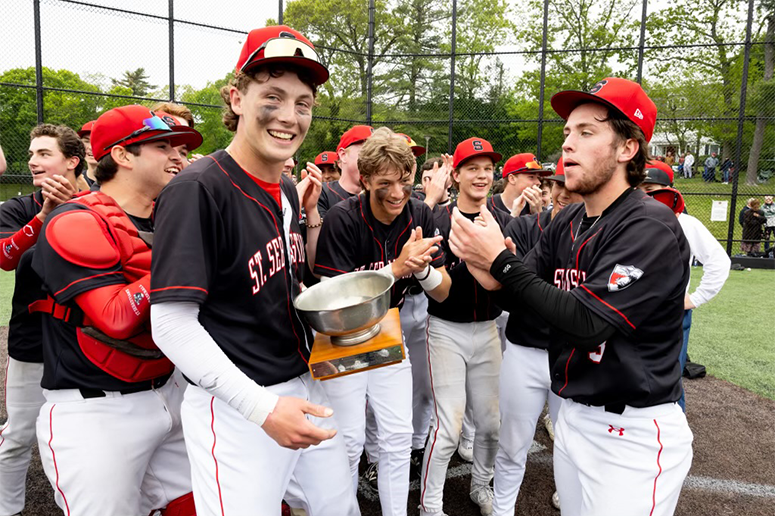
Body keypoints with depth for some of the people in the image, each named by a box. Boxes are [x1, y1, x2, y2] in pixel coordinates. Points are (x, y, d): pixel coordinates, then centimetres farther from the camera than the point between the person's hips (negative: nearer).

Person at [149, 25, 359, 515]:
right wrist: (262, 408, -26)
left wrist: (310, 212, 4)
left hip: (304, 387, 8)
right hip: (235, 408, -7)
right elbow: (172, 324, -22)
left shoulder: (287, 190, 6)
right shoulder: (197, 190, -18)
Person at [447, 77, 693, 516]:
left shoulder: (650, 227, -18)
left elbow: (588, 323, -25)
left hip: (634, 432, -7)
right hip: (573, 415, 7)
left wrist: (502, 261, -22)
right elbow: (514, 295, 6)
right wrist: (480, 262, -14)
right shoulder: (566, 224, 3)